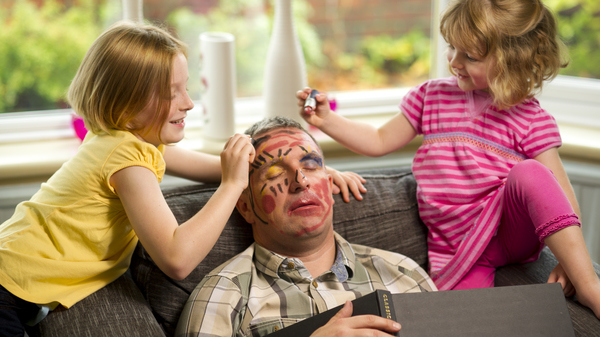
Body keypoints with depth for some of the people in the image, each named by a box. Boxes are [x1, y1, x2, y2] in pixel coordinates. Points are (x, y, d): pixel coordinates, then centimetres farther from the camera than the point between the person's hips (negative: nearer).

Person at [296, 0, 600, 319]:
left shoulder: (532, 119, -2)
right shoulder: (431, 96, 9)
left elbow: (561, 193, -5)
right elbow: (380, 141, 17)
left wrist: (570, 258, -18)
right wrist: (326, 120, 4)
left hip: (511, 231, 0)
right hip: (454, 249, 1)